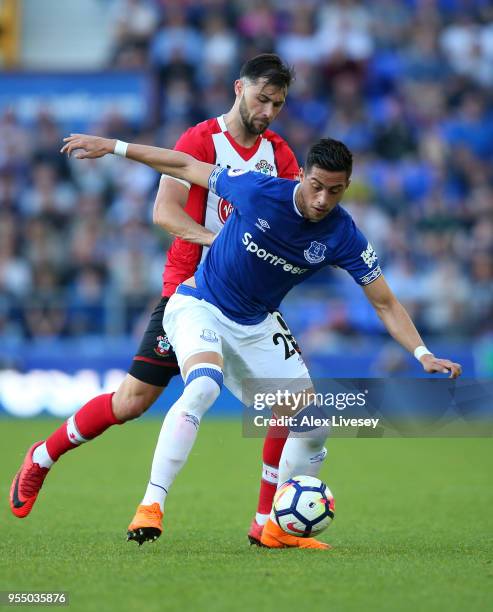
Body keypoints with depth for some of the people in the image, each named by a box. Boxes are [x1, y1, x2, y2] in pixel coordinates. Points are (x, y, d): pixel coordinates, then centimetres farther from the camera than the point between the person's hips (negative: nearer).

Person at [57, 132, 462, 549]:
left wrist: (423, 353, -25)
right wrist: (112, 147, -8)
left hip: (256, 328, 5)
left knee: (314, 427, 1)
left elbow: (385, 303, -10)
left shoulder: (343, 237, -15)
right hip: (200, 306, -5)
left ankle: (276, 528, 19)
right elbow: (187, 167, -10)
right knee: (203, 387, -35)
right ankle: (152, 506, -35)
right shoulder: (258, 191, -22)